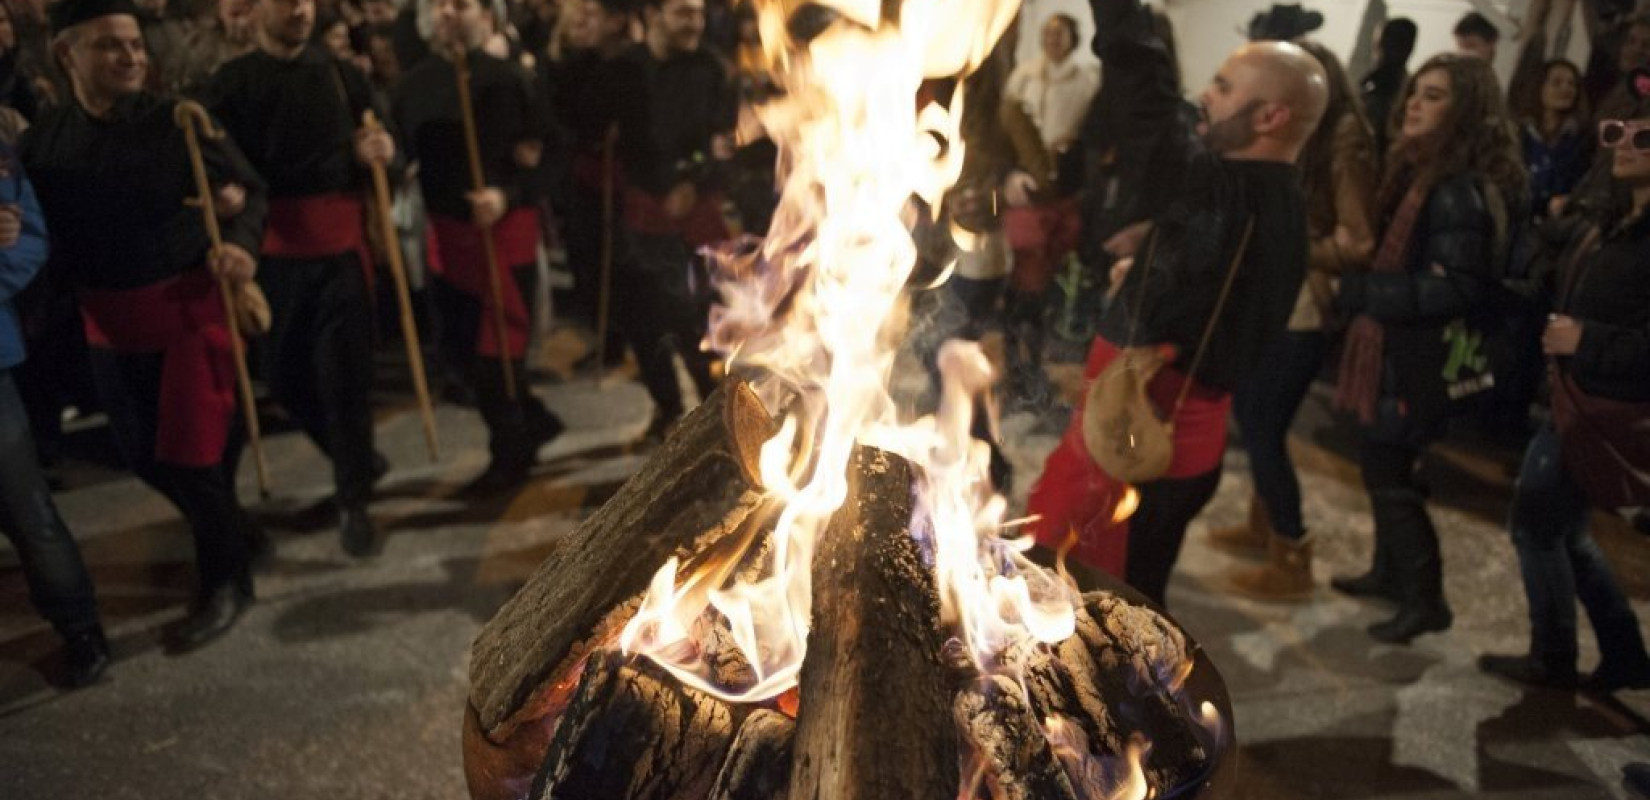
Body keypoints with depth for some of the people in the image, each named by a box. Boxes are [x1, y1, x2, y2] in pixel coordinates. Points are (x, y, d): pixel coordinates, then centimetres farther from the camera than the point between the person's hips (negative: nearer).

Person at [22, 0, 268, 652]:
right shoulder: (42, 141, -1)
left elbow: (250, 188, -3)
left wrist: (241, 243, -22)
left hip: (188, 305, -4)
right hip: (109, 319, 4)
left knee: (194, 450, 0)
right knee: (144, 453, 14)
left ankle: (225, 579, 20)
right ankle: (227, 528, 41)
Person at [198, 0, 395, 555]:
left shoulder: (342, 74, 9)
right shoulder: (231, 83, 2)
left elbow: (380, 144, 15)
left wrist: (377, 149, -8)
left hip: (342, 240, 0)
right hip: (275, 246, 0)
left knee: (345, 372, -2)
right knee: (284, 373, 7)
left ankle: (353, 501, 12)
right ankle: (358, 460, 32)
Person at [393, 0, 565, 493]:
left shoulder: (507, 78, -8)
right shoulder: (414, 84, 6)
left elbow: (542, 155, -9)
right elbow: (404, 156, 9)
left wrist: (507, 196, -23)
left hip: (505, 228, -5)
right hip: (446, 230, 6)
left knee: (498, 346, 1)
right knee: (459, 347, 11)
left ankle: (510, 453, 19)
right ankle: (533, 422, 32)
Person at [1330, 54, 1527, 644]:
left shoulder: (1459, 191, -21)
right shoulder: (1421, 172, 10)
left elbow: (1457, 289, -26)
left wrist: (1357, 292, -24)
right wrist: (1358, 289, 0)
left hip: (1421, 357, -9)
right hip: (1397, 350, 9)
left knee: (1388, 472, -1)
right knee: (1383, 464, 19)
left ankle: (1425, 599, 13)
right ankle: (1390, 572, 35)